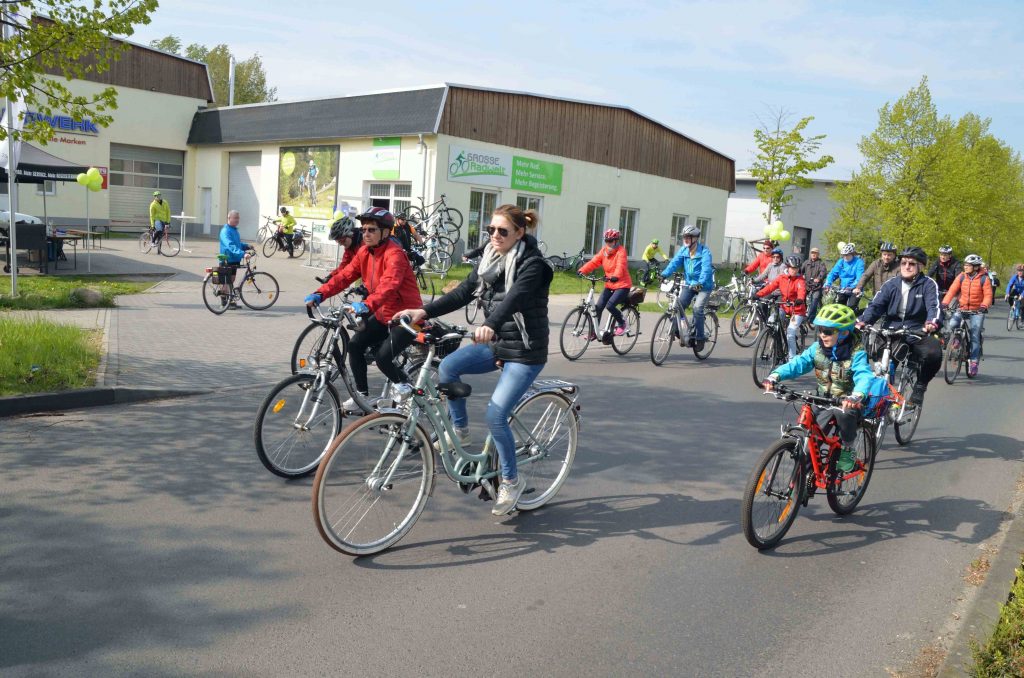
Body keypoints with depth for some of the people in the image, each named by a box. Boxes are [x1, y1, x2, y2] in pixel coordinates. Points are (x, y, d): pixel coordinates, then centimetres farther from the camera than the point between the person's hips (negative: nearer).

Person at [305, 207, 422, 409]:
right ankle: (362, 395, 12)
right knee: (355, 345, -2)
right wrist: (320, 294, -16)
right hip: (384, 314, 8)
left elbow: (389, 285, -39)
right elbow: (345, 275, -2)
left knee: (383, 358, -19)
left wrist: (368, 305, -55)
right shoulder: (364, 252, 3)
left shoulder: (394, 254, -22)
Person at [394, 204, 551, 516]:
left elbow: (515, 298, -35)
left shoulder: (532, 263, -17)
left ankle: (511, 480, 7)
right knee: (447, 367, -16)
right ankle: (460, 430, 7)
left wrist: (489, 325, -54)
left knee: (495, 414, -15)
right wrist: (423, 312, -12)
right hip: (497, 342, 7)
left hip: (526, 352, -7)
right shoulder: (490, 258, 6)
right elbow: (464, 292, 0)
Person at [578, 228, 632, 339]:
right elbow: (594, 262, -6)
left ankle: (622, 323, 5)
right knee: (598, 306, -5)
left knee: (610, 305, -22)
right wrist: (582, 270, -22)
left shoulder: (621, 251, -12)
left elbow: (621, 266, -30)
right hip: (609, 285, 6)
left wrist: (616, 276, -50)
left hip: (622, 285, -6)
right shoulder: (604, 251, 5)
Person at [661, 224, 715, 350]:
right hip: (689, 284, 5)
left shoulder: (704, 251, -15)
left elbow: (706, 268, -28)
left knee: (697, 309, -20)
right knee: (678, 305, -9)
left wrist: (701, 282, -45)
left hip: (704, 286, -5)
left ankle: (700, 338, -6)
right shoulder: (683, 250, 0)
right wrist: (664, 274, -28)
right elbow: (674, 262, -11)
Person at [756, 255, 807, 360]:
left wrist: (800, 299, -53)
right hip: (784, 307, 4)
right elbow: (770, 287, -12)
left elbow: (801, 290, -30)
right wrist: (758, 294, -29)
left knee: (790, 334, -13)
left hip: (797, 310, -4)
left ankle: (792, 358, 1)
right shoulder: (781, 278, 0)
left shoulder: (800, 280, -10)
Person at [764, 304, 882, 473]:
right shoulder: (817, 348, -5)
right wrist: (775, 376, -33)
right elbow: (797, 363, -14)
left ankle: (848, 448, -8)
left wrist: (856, 396, -56)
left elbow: (864, 376, -34)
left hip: (848, 403, -4)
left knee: (843, 414, -36)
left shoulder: (856, 353, -18)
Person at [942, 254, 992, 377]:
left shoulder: (984, 279, -8)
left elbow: (988, 295, -10)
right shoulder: (961, 276, -2)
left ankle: (973, 362, -1)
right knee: (950, 326, -23)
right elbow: (952, 290, -7)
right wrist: (944, 303, -20)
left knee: (975, 336, -7)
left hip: (977, 311, -2)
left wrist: (984, 306, -27)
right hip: (962, 308, 2)